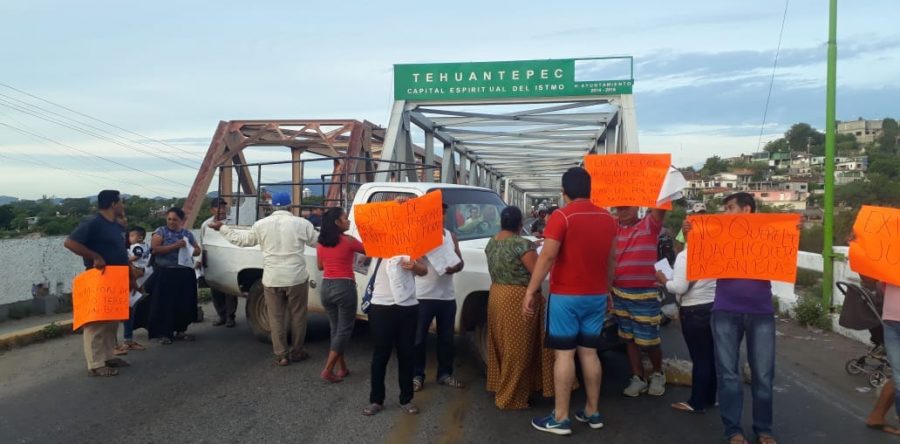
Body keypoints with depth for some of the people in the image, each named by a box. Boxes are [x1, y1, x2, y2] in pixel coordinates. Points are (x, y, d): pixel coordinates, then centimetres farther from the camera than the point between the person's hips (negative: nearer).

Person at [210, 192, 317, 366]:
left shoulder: (261, 224, 1)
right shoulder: (301, 223, -4)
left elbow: (241, 239, 13)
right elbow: (319, 241, 6)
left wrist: (222, 228, 27)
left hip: (272, 279, 2)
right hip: (297, 278, -1)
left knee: (276, 317, 10)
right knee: (297, 316, 11)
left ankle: (281, 355, 12)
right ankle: (297, 352, 19)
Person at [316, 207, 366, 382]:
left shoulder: (321, 243, 6)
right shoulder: (348, 241, -10)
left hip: (326, 287, 6)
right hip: (344, 287, -6)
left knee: (335, 328, 15)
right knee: (344, 330, 2)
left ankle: (342, 368, 20)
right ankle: (328, 370, -2)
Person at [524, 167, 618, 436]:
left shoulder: (561, 216, -12)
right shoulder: (607, 218, 6)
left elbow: (547, 256, -17)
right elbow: (611, 259, 13)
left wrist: (531, 290, -13)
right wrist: (607, 288, 24)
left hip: (566, 296, -6)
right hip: (597, 296, 6)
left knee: (564, 354, -2)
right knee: (589, 352, 13)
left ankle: (560, 418, 2)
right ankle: (592, 412, 20)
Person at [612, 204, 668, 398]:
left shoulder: (650, 224, -4)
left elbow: (661, 207, -17)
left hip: (645, 293, -4)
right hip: (619, 293, 4)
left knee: (648, 341, 4)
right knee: (629, 338, 10)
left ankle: (658, 374, 29)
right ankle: (638, 378, 22)